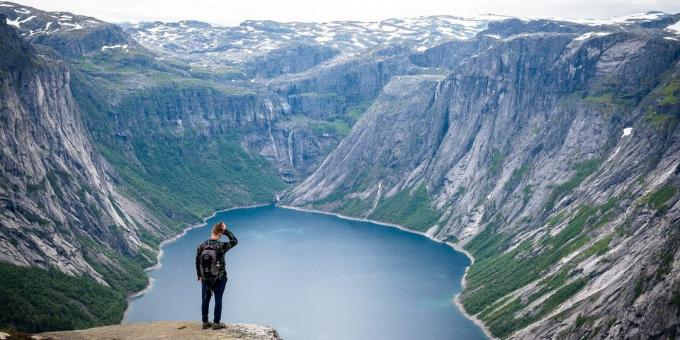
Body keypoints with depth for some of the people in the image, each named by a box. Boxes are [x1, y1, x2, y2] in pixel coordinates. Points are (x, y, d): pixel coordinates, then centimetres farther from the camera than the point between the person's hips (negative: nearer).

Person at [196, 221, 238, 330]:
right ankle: (216, 323, 16)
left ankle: (205, 322, 25)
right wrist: (226, 230, -4)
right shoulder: (221, 246, -20)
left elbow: (197, 262, 1)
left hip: (205, 279, 4)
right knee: (218, 300, 9)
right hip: (219, 279, -3)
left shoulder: (201, 246, -9)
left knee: (205, 300, 14)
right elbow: (234, 241, -3)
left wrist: (199, 275, 15)